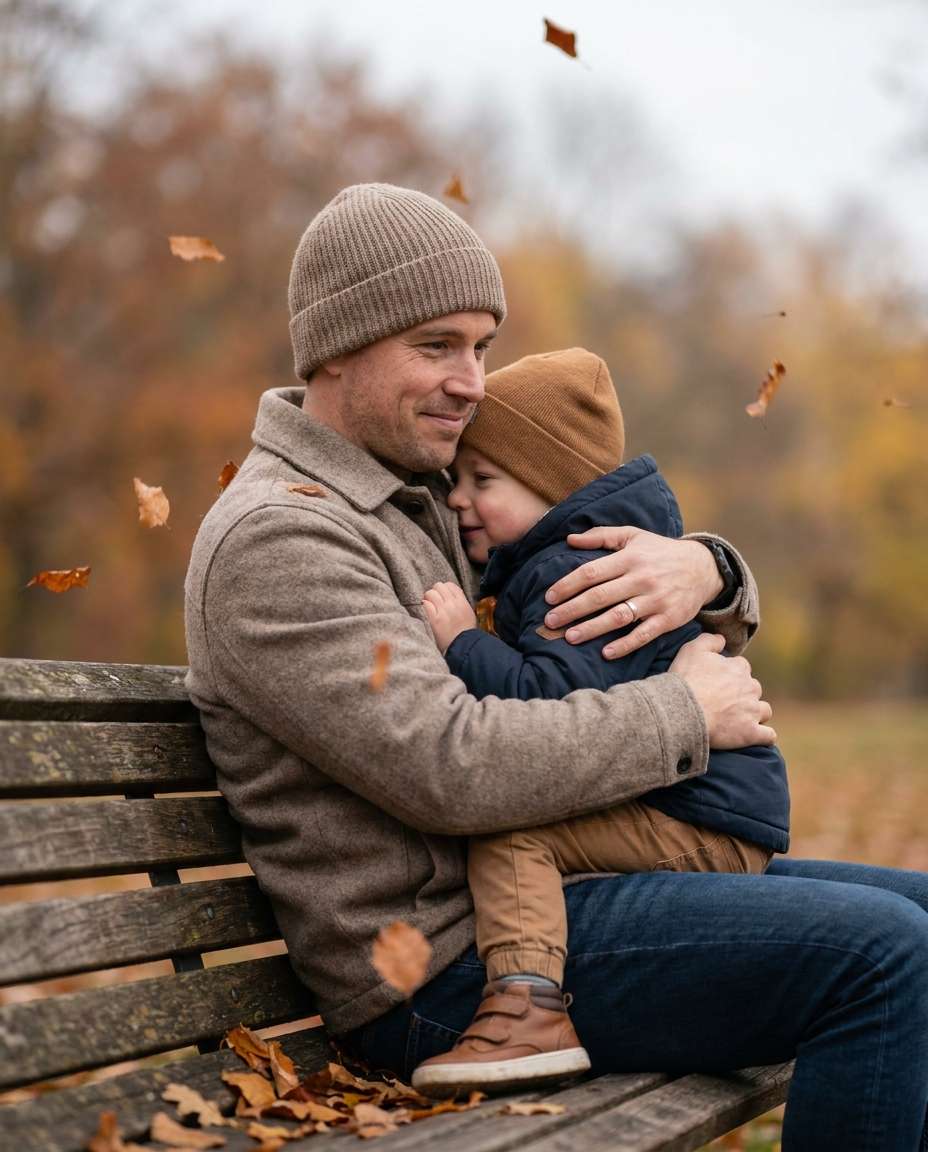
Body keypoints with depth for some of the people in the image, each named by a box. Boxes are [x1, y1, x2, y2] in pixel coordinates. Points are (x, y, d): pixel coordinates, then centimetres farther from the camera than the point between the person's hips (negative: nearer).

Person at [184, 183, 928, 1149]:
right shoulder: (275, 538, -12)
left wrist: (705, 573, -7)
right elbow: (451, 769, -25)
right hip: (449, 967, -9)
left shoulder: (435, 508, 16)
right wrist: (687, 714, -13)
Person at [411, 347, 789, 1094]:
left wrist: (463, 642, -23)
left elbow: (555, 703, -30)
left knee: (507, 830, -25)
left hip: (701, 826, -11)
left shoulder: (578, 573, -16)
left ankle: (528, 1012, -36)